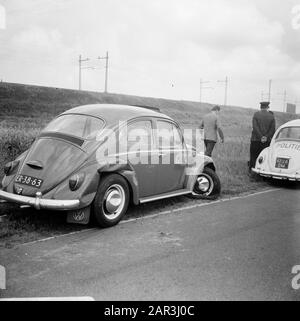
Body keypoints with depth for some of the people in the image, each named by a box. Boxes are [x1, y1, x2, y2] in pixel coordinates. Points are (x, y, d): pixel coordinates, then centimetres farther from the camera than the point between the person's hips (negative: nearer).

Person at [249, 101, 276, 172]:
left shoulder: (256, 114, -2)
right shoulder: (271, 116, 3)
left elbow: (255, 127, -12)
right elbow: (273, 129, -5)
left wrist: (261, 137, -12)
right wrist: (266, 137, -8)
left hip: (256, 140, -1)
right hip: (267, 141, 1)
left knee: (253, 156, 7)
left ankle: (251, 170, 8)